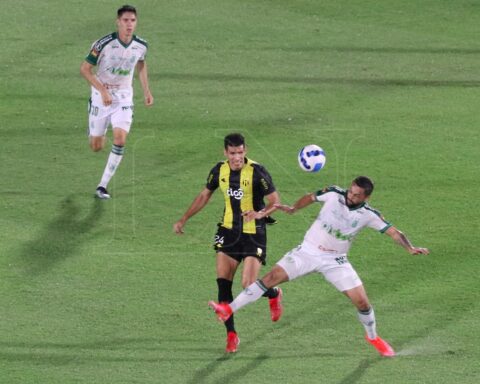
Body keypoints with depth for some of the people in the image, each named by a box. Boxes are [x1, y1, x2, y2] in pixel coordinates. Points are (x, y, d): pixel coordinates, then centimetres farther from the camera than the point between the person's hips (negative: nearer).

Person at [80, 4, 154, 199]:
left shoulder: (141, 46, -7)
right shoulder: (104, 44, -20)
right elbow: (85, 69, -14)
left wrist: (146, 91, 11)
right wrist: (102, 90, -23)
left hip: (124, 97, 2)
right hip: (101, 96, -2)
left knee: (120, 140, -16)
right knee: (96, 147, 4)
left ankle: (102, 186, -6)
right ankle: (97, 135, 44)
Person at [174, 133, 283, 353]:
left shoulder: (256, 172, -16)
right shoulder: (219, 171, -1)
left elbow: (275, 201, -14)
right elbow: (204, 196, 15)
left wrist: (261, 213, -34)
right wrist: (183, 220, 16)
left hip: (253, 234, -5)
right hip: (228, 232, 5)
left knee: (249, 285, -11)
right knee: (223, 283, -4)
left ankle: (274, 294, 25)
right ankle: (231, 335, 5)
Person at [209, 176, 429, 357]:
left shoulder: (368, 215, -11)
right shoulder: (333, 194, -10)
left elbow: (393, 232, -11)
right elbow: (311, 197, 9)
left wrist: (410, 248, -25)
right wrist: (293, 208, 0)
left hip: (335, 260, 0)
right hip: (307, 251, 0)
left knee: (361, 301, -5)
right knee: (272, 277, -14)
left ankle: (373, 337, 25)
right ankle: (229, 310, -11)